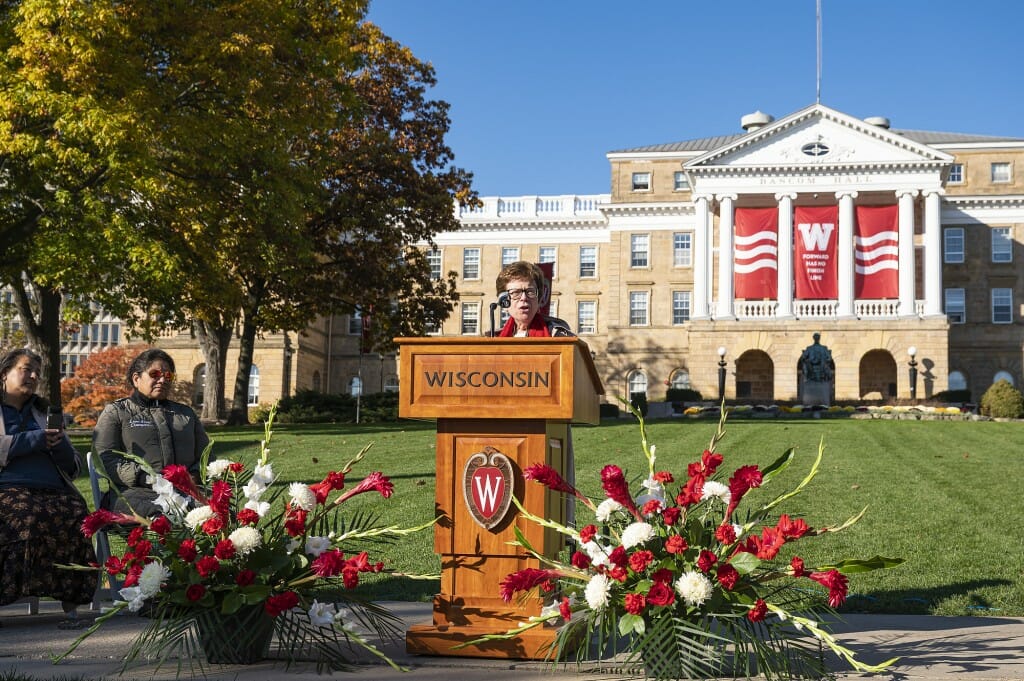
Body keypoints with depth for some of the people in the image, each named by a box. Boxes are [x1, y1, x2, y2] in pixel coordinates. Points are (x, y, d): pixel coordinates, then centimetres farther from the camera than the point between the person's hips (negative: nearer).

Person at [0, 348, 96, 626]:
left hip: (53, 491, 3)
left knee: (75, 514, -32)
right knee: (27, 517, -38)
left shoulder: (44, 413, 30)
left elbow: (73, 467, 26)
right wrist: (35, 440, -3)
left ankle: (71, 604, -36)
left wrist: (58, 442, 7)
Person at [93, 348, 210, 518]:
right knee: (160, 515, -41)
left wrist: (194, 476, 2)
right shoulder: (115, 412, 17)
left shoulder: (186, 413, 30)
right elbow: (106, 459, 2)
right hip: (136, 493, -4)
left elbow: (205, 455, 28)